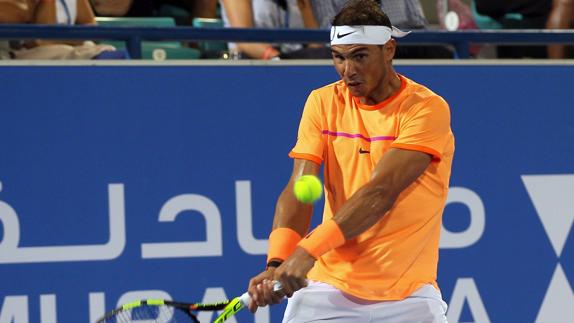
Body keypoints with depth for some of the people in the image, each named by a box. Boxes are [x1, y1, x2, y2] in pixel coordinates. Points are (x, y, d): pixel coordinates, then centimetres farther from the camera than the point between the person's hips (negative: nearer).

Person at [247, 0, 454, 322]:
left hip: (408, 293, -2)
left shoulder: (427, 108, -11)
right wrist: (278, 262, -26)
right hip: (328, 288, 2)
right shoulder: (323, 103, 2)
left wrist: (309, 250, -32)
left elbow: (380, 193, -23)